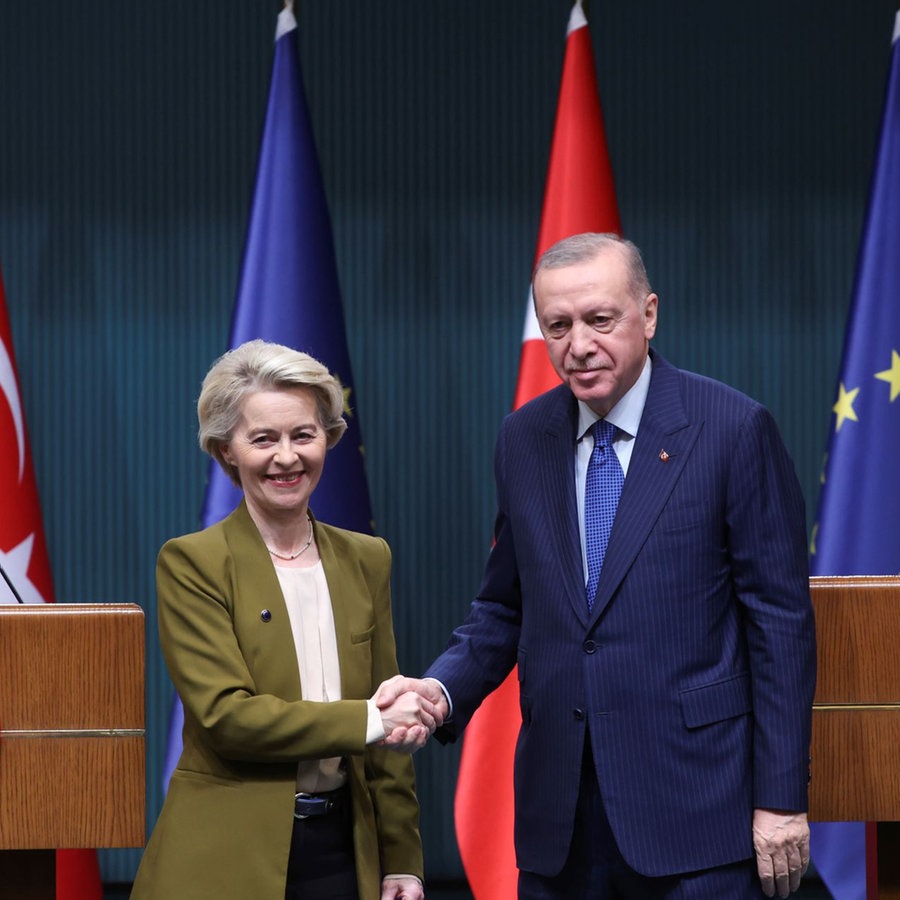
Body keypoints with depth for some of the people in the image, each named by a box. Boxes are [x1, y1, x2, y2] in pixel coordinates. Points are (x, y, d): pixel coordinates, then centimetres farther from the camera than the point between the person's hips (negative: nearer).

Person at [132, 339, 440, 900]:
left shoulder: (366, 559, 10)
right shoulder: (192, 563, -5)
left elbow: (390, 731, 13)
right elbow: (225, 715, -15)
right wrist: (369, 720, -16)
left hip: (341, 848, 4)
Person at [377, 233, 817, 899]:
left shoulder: (734, 428, -6)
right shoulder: (524, 440, 9)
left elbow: (780, 619, -6)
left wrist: (781, 798, -8)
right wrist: (442, 689, -6)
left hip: (695, 817, -4)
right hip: (558, 817, 4)